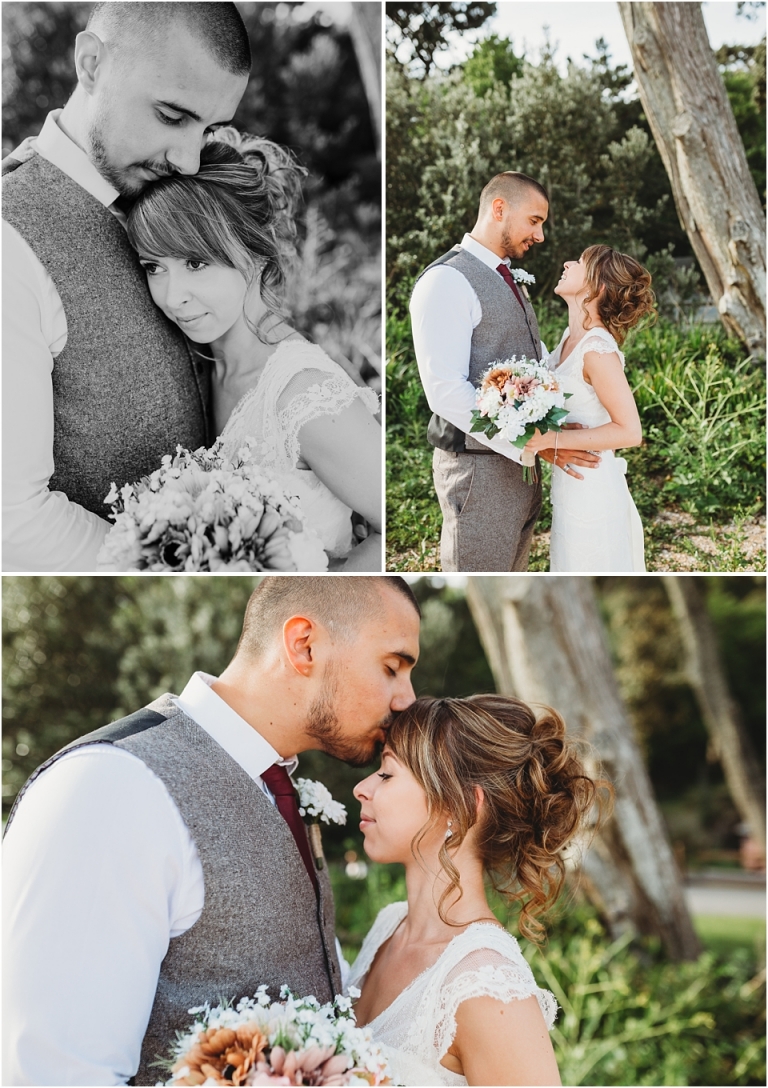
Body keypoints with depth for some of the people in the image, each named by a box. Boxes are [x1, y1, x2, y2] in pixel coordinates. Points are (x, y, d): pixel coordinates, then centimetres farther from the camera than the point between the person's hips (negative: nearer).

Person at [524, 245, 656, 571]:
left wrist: (554, 440, -25)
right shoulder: (571, 337, 6)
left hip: (590, 489, -9)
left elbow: (629, 431, -22)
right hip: (572, 485, 9)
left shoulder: (597, 349, -21)